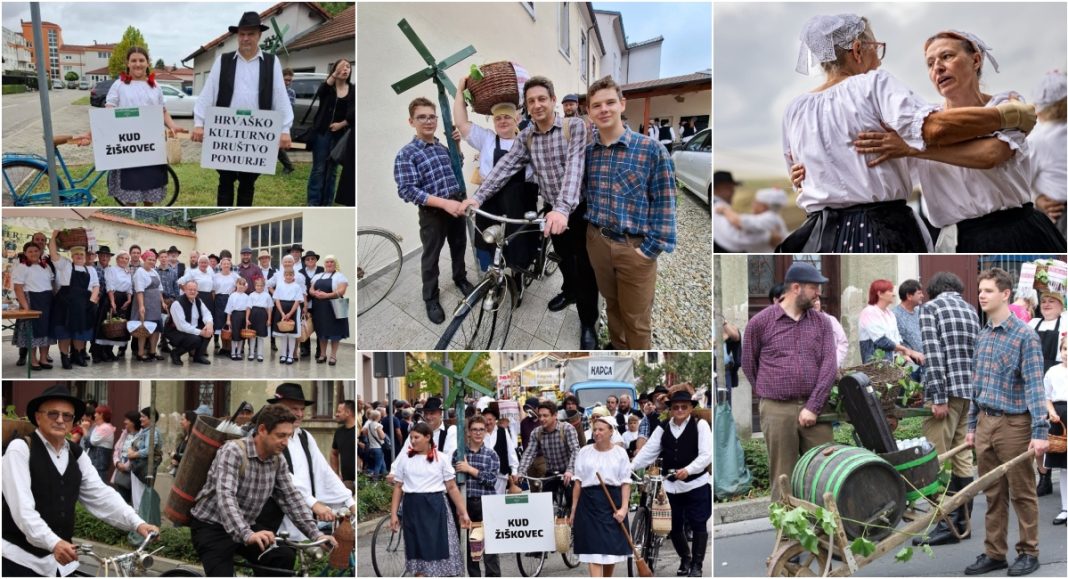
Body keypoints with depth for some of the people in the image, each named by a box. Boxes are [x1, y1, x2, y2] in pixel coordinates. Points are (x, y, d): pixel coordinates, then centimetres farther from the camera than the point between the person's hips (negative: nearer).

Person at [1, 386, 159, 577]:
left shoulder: (77, 455, 10)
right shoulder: (20, 449, -9)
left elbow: (101, 495, 1)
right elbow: (22, 506, -19)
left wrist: (137, 523, -15)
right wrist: (53, 543, -32)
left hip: (61, 561, 6)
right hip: (21, 559, -6)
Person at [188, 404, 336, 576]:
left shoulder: (277, 460, -2)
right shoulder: (233, 452, -23)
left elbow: (292, 497, 0)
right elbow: (225, 496, -36)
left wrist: (315, 534, -13)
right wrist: (247, 535, -50)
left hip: (246, 528, 6)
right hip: (211, 527, -6)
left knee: (285, 557, -16)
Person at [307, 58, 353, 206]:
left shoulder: (353, 90, 6)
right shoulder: (328, 86, 0)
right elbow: (320, 93, -24)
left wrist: (341, 124, -14)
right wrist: (334, 74, -33)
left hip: (340, 135, 2)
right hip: (322, 132, -2)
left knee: (332, 169, 8)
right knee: (319, 169, -3)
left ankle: (326, 203, 13)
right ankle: (313, 203, -1)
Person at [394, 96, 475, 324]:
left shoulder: (444, 147, 5)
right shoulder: (406, 154, -15)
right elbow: (407, 191, -22)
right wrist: (444, 203, -28)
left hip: (457, 206, 5)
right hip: (433, 213, -5)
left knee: (459, 247, 22)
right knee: (431, 257, 8)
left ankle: (460, 278, 46)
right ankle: (431, 299, 23)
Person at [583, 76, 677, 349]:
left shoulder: (652, 150, -10)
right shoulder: (587, 152, 4)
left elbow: (664, 203, -9)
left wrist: (651, 248, -13)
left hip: (635, 247, -4)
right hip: (597, 242, 4)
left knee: (636, 320, 5)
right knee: (612, 307, 19)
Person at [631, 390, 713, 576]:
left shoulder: (700, 425, -5)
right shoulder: (663, 428, 6)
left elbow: (706, 455, -13)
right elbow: (648, 451, 0)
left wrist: (687, 470, -27)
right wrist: (630, 467, -14)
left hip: (697, 484, -4)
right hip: (671, 486, 4)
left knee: (698, 525, -1)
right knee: (674, 526, 10)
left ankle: (697, 564, 11)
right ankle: (685, 558, 32)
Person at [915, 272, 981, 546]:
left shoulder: (930, 308, -1)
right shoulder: (971, 310, 18)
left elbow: (934, 354, -12)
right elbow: (977, 354, 16)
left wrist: (938, 397, -15)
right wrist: (976, 394, 18)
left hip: (946, 392, -7)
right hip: (970, 392, 7)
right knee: (962, 458, 11)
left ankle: (949, 524, -6)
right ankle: (964, 521, 15)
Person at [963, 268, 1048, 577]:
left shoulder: (1025, 336, -11)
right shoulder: (982, 336, 11)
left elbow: (1034, 386, -15)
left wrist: (1040, 432, -20)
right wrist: (972, 425, 18)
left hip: (1014, 424, -6)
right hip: (985, 423, 6)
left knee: (1021, 493, 4)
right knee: (993, 494, 11)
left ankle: (1028, 553, 15)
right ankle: (994, 553, 18)